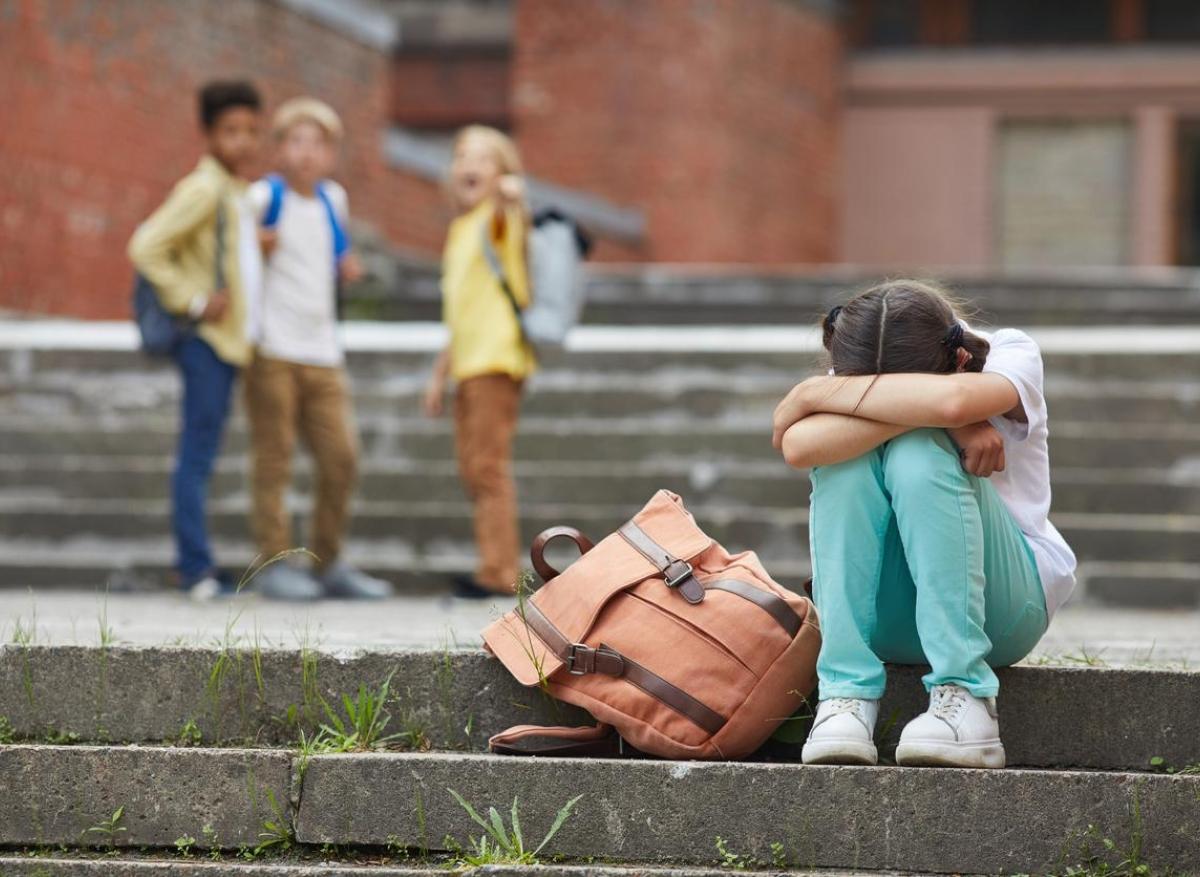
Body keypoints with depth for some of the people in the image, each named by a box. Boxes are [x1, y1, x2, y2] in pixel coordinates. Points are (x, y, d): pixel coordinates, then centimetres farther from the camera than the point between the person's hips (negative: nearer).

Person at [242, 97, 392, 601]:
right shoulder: (263, 197, -6)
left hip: (322, 351, 6)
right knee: (274, 459, -4)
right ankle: (275, 563, 1)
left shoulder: (333, 200, 13)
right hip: (273, 349, -6)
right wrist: (254, 244, -14)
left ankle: (329, 564, 16)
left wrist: (346, 267, 11)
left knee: (341, 457, 4)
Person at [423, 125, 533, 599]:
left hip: (498, 358, -9)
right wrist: (440, 373, 26)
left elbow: (509, 212, -33)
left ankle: (498, 571, -9)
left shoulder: (498, 218, -5)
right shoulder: (460, 230, 21)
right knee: (472, 470, 12)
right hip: (468, 362, 9)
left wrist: (512, 194, -56)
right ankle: (496, 569, 18)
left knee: (488, 464, -10)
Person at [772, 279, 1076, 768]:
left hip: (1004, 605, -2)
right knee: (847, 456, -26)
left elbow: (952, 398, -39)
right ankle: (846, 694, -29)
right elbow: (798, 446, -30)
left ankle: (964, 697, -32)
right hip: (887, 614, 2)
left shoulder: (1012, 356, -14)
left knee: (918, 454, -30)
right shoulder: (852, 393, -6)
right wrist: (938, 418, -34)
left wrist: (817, 393, -27)